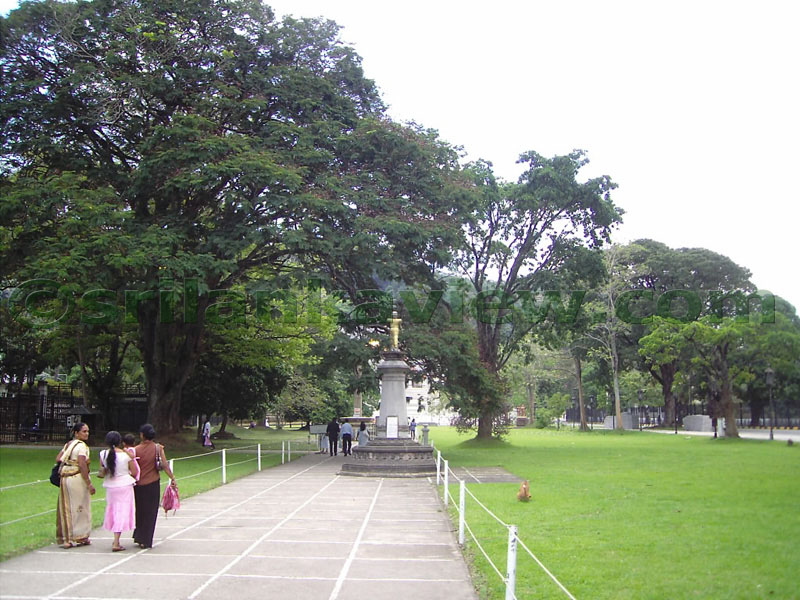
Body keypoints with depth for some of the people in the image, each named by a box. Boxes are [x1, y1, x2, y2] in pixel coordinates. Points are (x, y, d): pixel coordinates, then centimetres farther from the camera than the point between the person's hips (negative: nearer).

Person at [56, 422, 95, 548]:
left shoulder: (68, 444, 13)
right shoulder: (81, 446, -13)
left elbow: (58, 459, 8)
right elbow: (82, 465, -20)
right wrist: (89, 484, -18)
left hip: (65, 478, 8)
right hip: (77, 478, -8)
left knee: (66, 508, 11)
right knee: (79, 507, 3)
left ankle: (65, 537, 17)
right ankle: (80, 537, 10)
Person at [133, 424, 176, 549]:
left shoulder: (136, 450, -7)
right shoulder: (158, 448, -6)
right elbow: (165, 465, -10)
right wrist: (172, 478, -4)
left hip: (139, 484, 0)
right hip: (153, 483, 0)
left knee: (140, 511, 18)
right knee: (150, 512, 9)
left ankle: (139, 537, 21)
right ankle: (145, 541, 10)